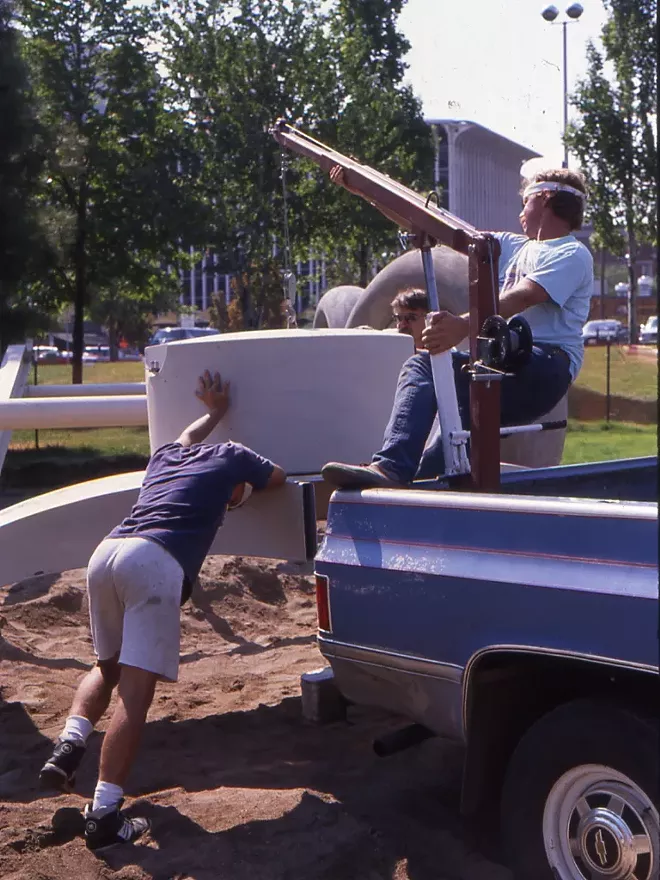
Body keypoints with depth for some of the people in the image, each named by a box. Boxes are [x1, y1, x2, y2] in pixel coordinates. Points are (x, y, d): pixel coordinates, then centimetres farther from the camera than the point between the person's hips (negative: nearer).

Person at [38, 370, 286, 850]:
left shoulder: (165, 455, 34)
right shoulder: (233, 456, 21)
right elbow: (279, 478, 42)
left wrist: (213, 412, 76)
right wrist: (246, 482, 60)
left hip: (106, 551, 6)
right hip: (156, 561, -6)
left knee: (107, 666, 27)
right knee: (136, 688, -9)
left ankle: (71, 741, 4)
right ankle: (105, 814, -15)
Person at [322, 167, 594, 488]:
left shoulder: (572, 254, 1)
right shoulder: (512, 246, 26)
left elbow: (522, 297, -19)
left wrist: (465, 324, -36)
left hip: (545, 368, -7)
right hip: (503, 368, 7)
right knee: (420, 365, -16)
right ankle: (389, 468, -35)